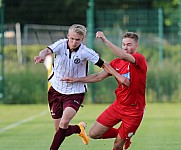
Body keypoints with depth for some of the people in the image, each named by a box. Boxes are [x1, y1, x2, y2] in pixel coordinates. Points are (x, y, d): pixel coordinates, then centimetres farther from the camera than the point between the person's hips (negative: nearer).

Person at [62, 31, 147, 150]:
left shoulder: (140, 59, -13)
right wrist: (76, 79, 9)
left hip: (134, 110, -6)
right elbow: (99, 77, 14)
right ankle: (122, 136, 23)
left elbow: (123, 56, -33)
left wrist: (105, 40, -37)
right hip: (118, 105, 7)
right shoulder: (117, 62, 9)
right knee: (94, 134, 1)